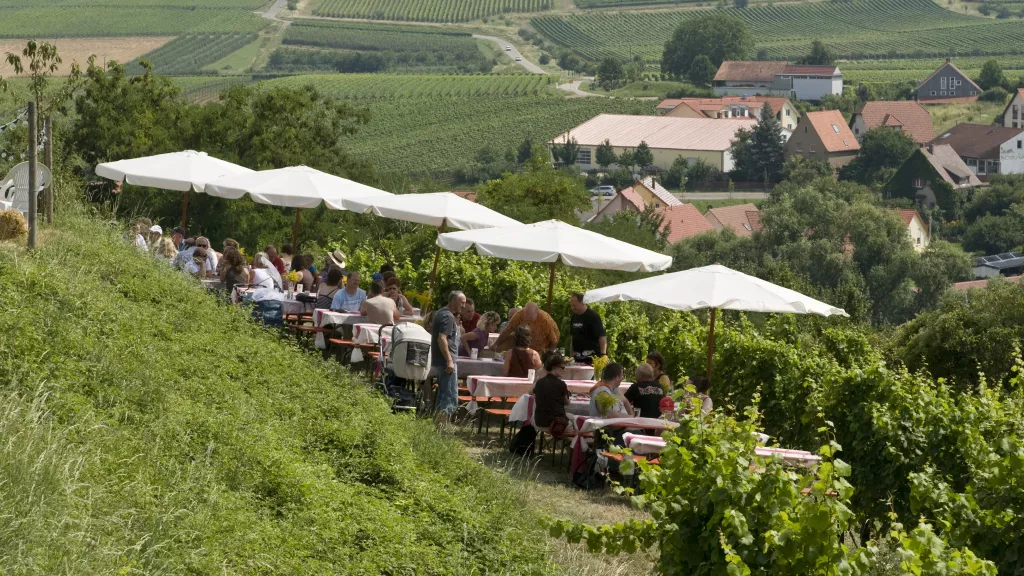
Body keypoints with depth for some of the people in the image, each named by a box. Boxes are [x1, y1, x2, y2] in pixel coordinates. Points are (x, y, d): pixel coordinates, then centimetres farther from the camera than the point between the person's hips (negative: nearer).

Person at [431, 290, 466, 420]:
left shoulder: (441, 313, 16)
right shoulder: (448, 317, -16)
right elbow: (442, 339, -25)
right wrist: (449, 360, -26)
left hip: (440, 361, 11)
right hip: (446, 361, -11)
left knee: (442, 394, 16)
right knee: (451, 397, -13)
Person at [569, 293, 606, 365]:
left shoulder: (593, 316, -9)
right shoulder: (574, 317, 13)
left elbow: (602, 337, -14)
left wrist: (603, 355, -22)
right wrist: (571, 355, 16)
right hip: (577, 358, 7)